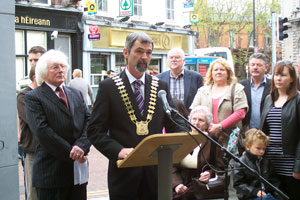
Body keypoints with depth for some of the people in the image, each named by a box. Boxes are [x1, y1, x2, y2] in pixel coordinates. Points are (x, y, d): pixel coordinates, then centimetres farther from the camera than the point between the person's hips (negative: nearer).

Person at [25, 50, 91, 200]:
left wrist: (81, 146, -14)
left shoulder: (76, 94, 15)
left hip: (78, 168, 5)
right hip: (51, 172, -5)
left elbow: (88, 121, 4)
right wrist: (71, 153, -16)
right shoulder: (33, 97, -4)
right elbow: (42, 131, -15)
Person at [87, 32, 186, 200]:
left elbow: (174, 124, 8)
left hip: (156, 169, 3)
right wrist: (119, 150, -20)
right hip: (124, 170, -3)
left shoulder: (161, 86, 8)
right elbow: (95, 130, -5)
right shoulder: (108, 87, -1)